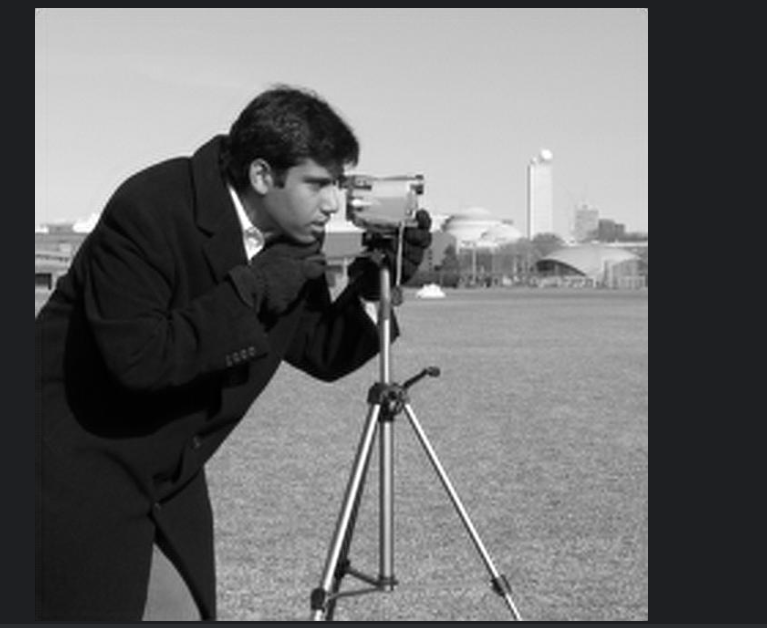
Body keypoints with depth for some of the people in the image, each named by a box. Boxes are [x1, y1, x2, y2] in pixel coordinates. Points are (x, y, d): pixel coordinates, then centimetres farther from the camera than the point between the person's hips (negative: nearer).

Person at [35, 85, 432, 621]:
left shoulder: (296, 238, -2)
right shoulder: (147, 209, -23)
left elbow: (322, 355, 5)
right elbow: (136, 359, -30)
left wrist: (369, 290, -12)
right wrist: (250, 290, -27)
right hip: (77, 471, -7)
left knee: (186, 608, 8)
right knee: (94, 607, -4)